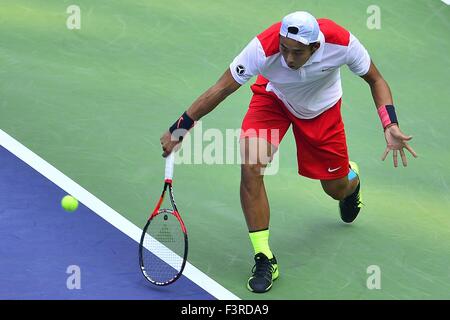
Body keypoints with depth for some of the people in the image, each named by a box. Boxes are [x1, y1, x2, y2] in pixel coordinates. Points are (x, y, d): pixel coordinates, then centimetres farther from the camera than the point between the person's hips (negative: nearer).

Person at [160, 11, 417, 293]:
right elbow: (221, 90, -31)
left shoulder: (342, 43, -35)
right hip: (274, 98, -1)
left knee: (337, 189, 9)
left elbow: (376, 80, -16)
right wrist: (178, 130, -32)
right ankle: (265, 259, -13)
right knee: (251, 167, -26)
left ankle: (351, 178, 53)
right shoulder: (264, 48, -40)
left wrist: (391, 126, -31)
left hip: (322, 108, 1)